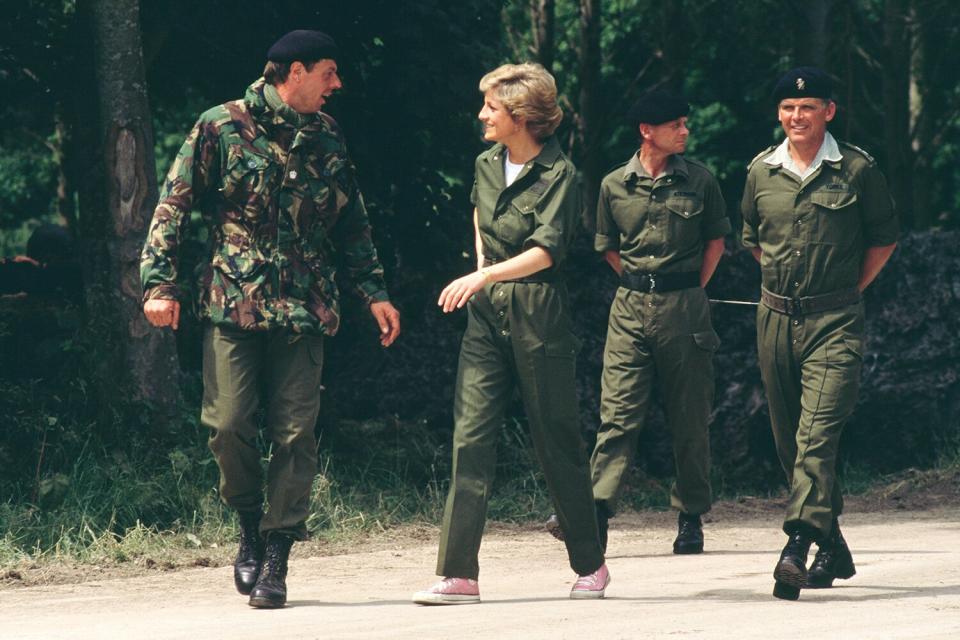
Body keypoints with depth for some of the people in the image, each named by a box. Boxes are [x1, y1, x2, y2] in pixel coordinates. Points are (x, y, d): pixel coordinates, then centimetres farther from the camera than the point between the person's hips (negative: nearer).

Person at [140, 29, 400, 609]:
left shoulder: (327, 137, 13)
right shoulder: (222, 127, 1)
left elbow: (353, 224, 18)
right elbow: (174, 206, 1)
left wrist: (375, 292, 11)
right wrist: (160, 281, -7)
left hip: (303, 310, 3)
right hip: (233, 303, -3)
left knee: (295, 433, -4)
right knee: (229, 424, -8)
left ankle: (276, 558, 1)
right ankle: (251, 527, 17)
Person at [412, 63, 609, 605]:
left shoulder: (559, 174, -11)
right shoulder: (487, 166, 10)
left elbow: (547, 249, -22)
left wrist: (486, 276, -34)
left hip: (539, 316, -6)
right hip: (487, 315, 6)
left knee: (557, 442, 3)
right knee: (471, 437, -4)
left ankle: (591, 564, 20)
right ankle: (459, 574, -7)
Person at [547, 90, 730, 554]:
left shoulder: (698, 181, 3)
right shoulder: (614, 185, 4)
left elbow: (715, 240, 12)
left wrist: (691, 291, 7)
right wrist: (639, 283, 9)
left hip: (684, 305, 0)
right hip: (630, 307, 0)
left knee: (689, 417, 5)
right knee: (618, 412, -7)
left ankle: (691, 516, 13)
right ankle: (596, 512, -14)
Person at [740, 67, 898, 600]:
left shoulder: (857, 170, -3)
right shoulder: (761, 172, 8)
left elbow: (884, 237, 9)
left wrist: (850, 288, 5)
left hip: (835, 321, -5)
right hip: (776, 318, 5)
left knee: (817, 435, -18)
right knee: (789, 441, 9)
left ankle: (799, 547, -27)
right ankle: (834, 549, 23)